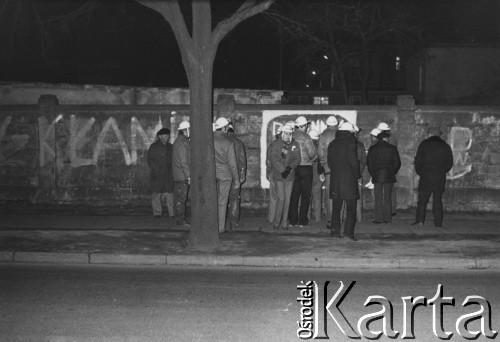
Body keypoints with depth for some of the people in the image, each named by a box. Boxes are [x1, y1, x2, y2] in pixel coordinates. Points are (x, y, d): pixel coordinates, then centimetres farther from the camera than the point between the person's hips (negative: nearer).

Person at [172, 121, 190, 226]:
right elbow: (184, 162, -20)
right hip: (182, 176, -10)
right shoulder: (183, 143, -16)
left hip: (177, 175, 10)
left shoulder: (178, 141, 16)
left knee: (178, 197, 13)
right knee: (182, 197, -6)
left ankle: (179, 218, 19)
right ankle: (180, 219, -3)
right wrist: (189, 175, -18)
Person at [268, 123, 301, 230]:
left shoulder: (295, 145, 6)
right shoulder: (275, 144, -5)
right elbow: (274, 159, -10)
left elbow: (297, 159, 2)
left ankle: (284, 223, 11)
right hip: (278, 175, -3)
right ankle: (276, 222, 4)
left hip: (290, 176, 4)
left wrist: (290, 168, -14)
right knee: (281, 198, -8)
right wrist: (282, 170, -17)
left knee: (287, 199, 4)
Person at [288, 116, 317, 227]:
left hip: (293, 169, 5)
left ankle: (292, 220, 12)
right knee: (305, 195, 5)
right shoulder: (306, 138, -12)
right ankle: (302, 220, 6)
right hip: (305, 168, -4)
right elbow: (312, 154, -15)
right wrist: (309, 159, 6)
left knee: (294, 194, 10)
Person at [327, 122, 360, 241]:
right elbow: (353, 160, -11)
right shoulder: (351, 143, -7)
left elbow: (329, 161, 9)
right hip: (349, 177, -5)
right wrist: (357, 175, 0)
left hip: (335, 178, 5)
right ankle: (349, 231, -9)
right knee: (351, 206, 0)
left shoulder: (332, 144, 9)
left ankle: (335, 230, 9)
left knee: (336, 207, 10)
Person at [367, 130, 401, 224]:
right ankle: (387, 218, 6)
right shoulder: (392, 148, 0)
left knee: (378, 198, 2)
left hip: (377, 176, 0)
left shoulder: (372, 149, 1)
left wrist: (373, 174, 13)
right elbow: (397, 163, 3)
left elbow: (369, 163, 3)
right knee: (388, 198, 6)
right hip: (389, 177, 1)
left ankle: (378, 218, 0)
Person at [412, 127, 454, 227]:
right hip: (440, 178, 2)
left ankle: (419, 220, -10)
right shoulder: (445, 146, 9)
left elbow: (418, 161, -2)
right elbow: (450, 163, 11)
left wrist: (419, 172, 11)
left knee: (422, 199, -1)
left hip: (425, 176, -2)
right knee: (438, 200, 6)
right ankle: (438, 222, 4)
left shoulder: (424, 144, 1)